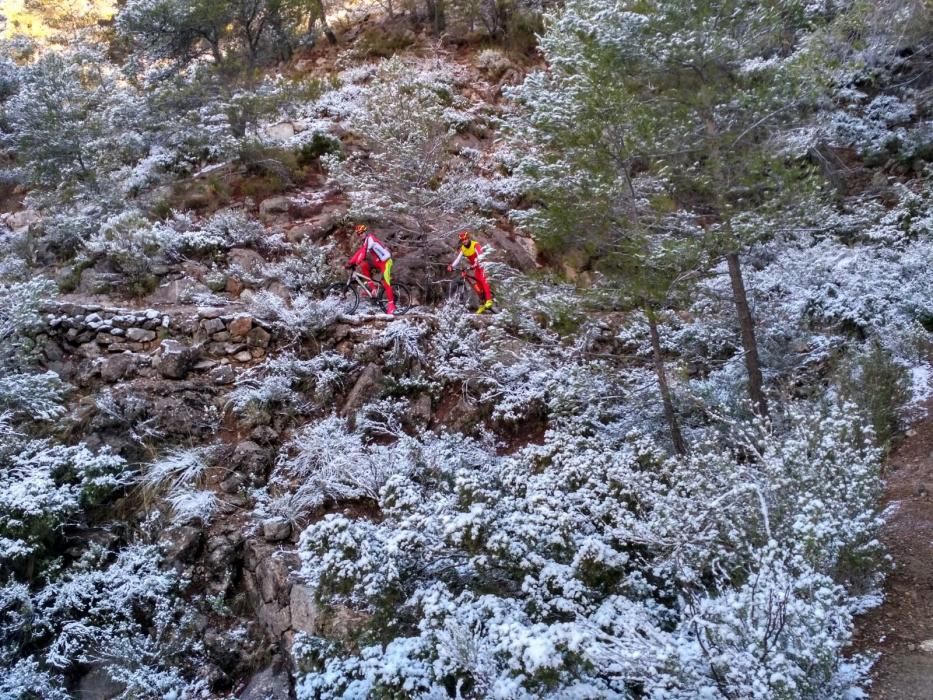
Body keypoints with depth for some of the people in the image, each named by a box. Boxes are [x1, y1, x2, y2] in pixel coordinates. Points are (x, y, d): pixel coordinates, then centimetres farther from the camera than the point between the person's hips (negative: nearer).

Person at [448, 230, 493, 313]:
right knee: (478, 285, 4)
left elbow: (480, 255, -33)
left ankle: (489, 300, -26)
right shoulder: (462, 248, -2)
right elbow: (458, 258, -12)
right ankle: (482, 305, 9)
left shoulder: (475, 245, -20)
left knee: (483, 280, -23)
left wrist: (476, 264, -49)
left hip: (482, 264, -6)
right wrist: (451, 266, -28)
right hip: (475, 267, 6)